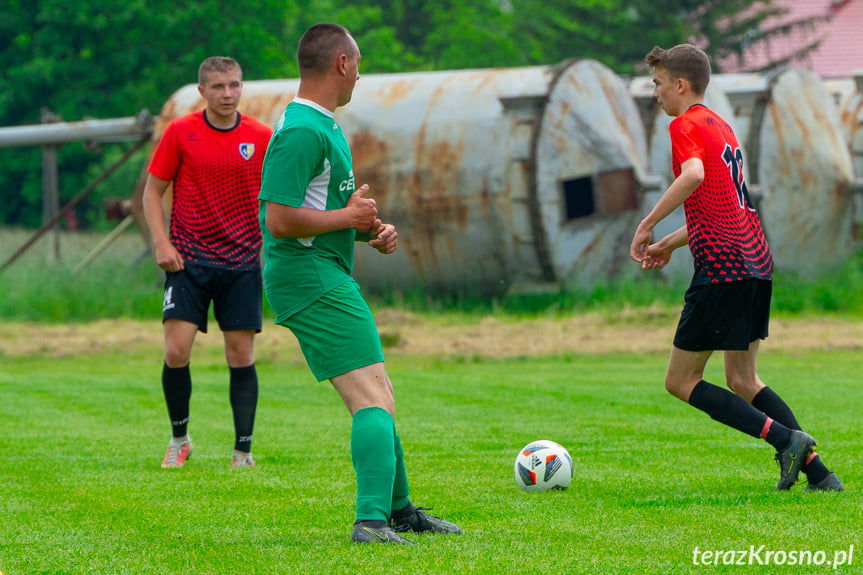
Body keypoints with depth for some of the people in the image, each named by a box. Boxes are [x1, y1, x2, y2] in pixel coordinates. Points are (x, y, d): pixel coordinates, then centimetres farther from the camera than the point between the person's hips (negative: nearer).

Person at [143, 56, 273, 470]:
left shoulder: (262, 137, 2)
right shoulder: (180, 133, -2)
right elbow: (152, 191, 5)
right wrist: (161, 243, -7)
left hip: (241, 264, 1)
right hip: (188, 261, -1)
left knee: (241, 355, -2)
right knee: (176, 351, -9)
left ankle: (243, 451, 6)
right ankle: (179, 440, 12)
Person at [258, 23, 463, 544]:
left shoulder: (325, 127, 17)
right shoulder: (302, 131, -17)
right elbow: (280, 220, -24)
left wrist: (370, 229, 9)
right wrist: (349, 217, -13)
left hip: (329, 278, 11)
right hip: (312, 281, -11)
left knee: (376, 400, 20)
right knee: (375, 401, -16)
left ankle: (398, 508, 31)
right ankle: (373, 520, -23)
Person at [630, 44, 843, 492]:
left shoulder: (685, 126, -7)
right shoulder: (721, 126, 22)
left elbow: (694, 175, -29)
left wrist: (648, 225, -22)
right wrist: (670, 244, 28)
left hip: (721, 269, -9)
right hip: (755, 265, 9)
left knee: (681, 381, 0)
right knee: (742, 381, 15)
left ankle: (785, 439, -14)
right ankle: (818, 473, 5)